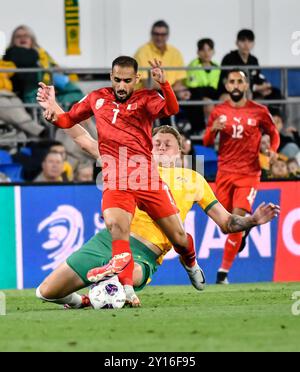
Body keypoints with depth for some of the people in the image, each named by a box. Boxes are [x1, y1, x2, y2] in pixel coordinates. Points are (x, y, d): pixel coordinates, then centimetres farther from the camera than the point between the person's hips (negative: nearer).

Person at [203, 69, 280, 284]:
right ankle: (242, 233, 44)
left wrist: (273, 150, -10)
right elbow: (207, 143, 8)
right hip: (225, 172, 3)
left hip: (249, 173, -3)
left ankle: (224, 270, -12)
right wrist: (213, 129, -14)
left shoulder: (259, 111, -2)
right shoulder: (219, 112, 3)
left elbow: (274, 133, 11)